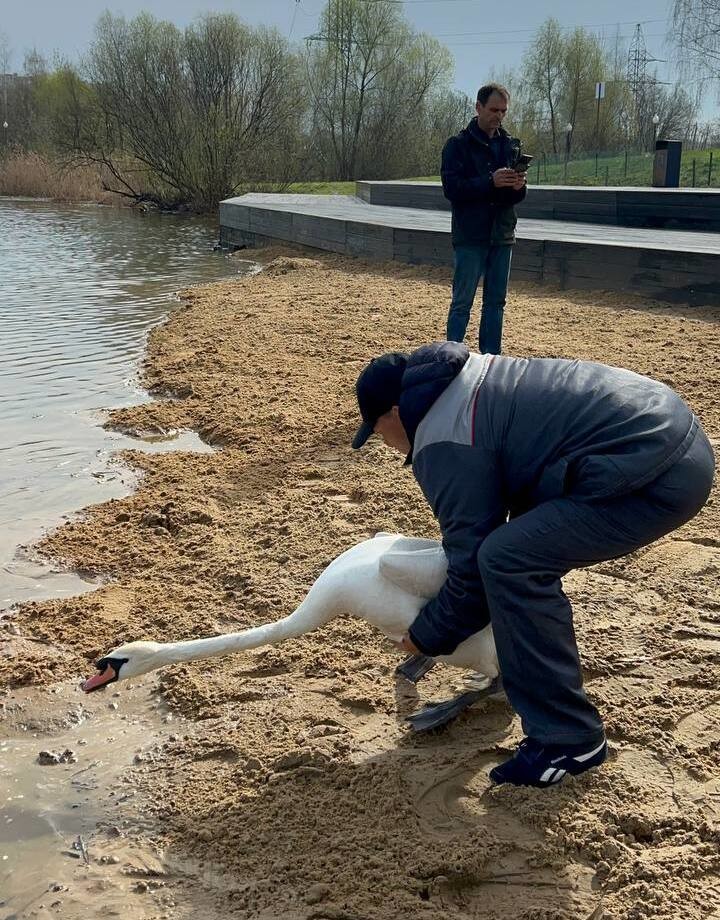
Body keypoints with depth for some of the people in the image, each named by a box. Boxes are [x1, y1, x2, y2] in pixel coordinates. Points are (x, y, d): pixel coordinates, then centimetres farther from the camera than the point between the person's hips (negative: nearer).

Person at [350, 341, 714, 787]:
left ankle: (569, 739, -5)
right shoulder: (467, 379, 19)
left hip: (662, 474, -11)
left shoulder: (444, 443, -11)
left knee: (509, 561, -16)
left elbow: (471, 565, -7)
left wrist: (427, 637, 10)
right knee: (529, 541, 23)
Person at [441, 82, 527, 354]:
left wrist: (518, 186, -13)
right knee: (462, 302, -2)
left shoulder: (511, 145, 11)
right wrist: (491, 182, -24)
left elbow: (518, 196, 11)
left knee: (496, 302, 10)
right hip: (470, 236, -5)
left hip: (502, 235, 5)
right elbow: (452, 188, -14)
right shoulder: (458, 145, -4)